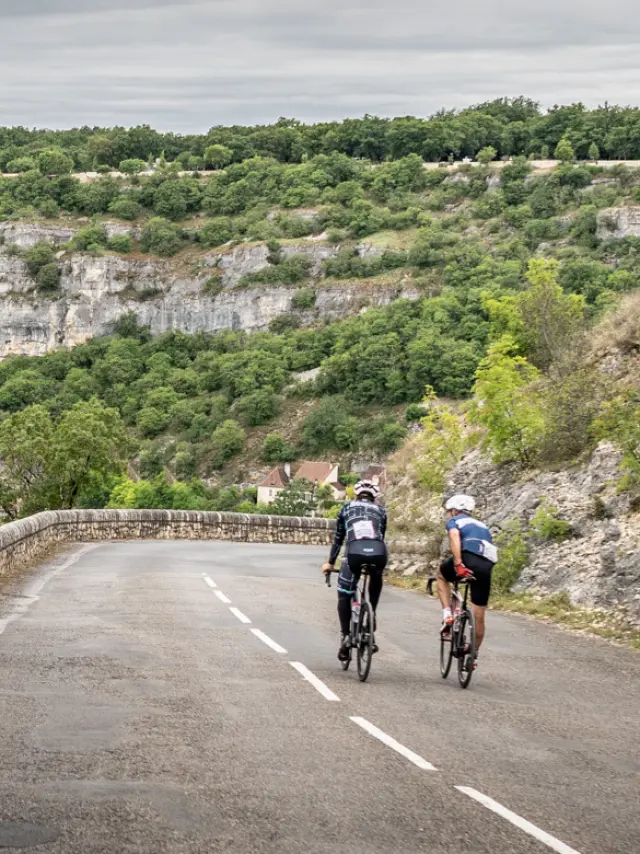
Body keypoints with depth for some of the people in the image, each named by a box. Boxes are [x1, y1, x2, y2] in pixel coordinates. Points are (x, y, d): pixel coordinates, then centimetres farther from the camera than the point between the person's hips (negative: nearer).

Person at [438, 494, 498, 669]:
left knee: (442, 577, 29)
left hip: (468, 557, -5)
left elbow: (454, 536, -6)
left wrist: (458, 564, -15)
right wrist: (479, 569, 41)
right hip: (487, 565, 5)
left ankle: (447, 616, 13)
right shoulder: (481, 525, 37)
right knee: (479, 615, 12)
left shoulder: (453, 521, 17)